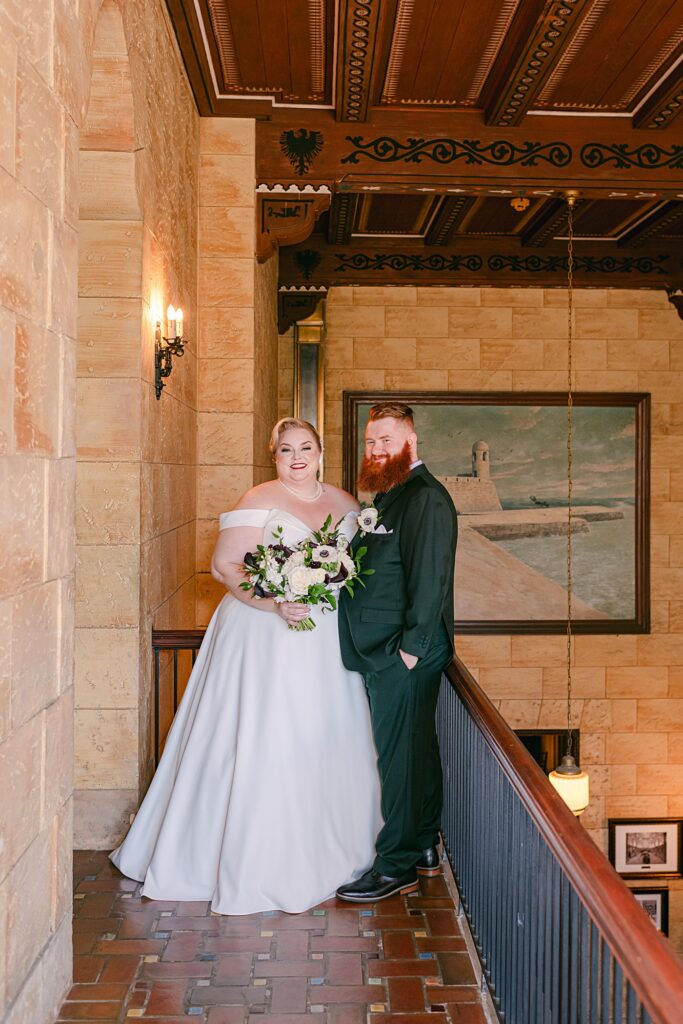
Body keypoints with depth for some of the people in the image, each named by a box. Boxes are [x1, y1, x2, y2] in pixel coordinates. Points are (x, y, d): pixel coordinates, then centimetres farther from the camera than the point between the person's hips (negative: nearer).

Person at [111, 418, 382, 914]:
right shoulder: (260, 501, -7)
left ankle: (327, 850, 28)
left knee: (331, 737, 10)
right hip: (267, 636, -5)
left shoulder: (345, 502, 11)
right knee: (265, 740, -2)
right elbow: (225, 565, -13)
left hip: (328, 639, 6)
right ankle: (262, 861, 12)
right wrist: (275, 602, -24)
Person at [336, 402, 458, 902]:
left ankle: (397, 866, 9)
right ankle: (423, 848, 30)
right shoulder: (390, 495, 16)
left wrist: (411, 649, -20)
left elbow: (430, 578, -21)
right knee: (416, 748, 17)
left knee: (400, 754, -2)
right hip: (386, 653, 10)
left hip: (405, 654, -10)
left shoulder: (426, 497, -15)